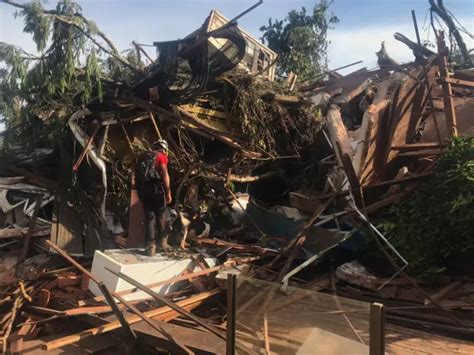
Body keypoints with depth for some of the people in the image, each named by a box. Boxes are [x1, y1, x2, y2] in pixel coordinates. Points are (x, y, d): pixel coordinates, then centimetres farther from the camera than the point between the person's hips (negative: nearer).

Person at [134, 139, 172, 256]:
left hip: (142, 190, 5)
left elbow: (138, 174, 17)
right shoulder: (161, 157, 3)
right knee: (161, 216, 11)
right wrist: (168, 192, -7)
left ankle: (150, 246, 6)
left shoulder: (143, 157, 20)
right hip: (156, 189, -4)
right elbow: (165, 175, -8)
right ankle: (162, 242, 17)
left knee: (149, 217, 8)